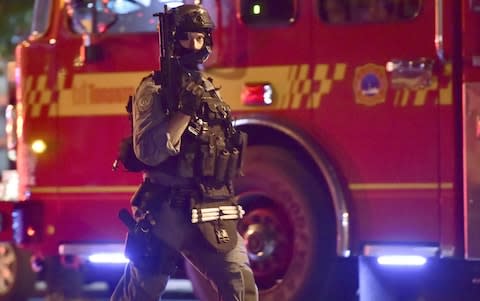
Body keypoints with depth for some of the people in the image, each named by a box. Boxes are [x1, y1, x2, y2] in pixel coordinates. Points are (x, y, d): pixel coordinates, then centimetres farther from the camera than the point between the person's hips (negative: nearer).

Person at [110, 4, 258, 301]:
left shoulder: (210, 91, 14)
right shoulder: (155, 89, -7)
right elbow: (148, 151, -18)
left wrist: (227, 207, 19)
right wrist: (184, 112, -24)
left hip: (208, 215, 5)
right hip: (165, 211, -5)